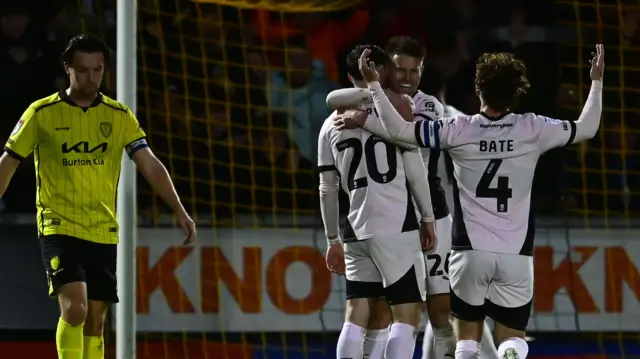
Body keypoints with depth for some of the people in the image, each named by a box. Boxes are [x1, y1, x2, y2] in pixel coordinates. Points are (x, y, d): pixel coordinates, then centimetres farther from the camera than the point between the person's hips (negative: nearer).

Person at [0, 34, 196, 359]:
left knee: (95, 322, 5)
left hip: (103, 232, 4)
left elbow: (150, 165, 1)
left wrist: (179, 211, -9)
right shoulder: (42, 114, -2)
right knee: (74, 307, -21)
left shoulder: (119, 117, 5)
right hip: (59, 228, -4)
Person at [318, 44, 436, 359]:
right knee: (407, 315, -3)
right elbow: (415, 170, -5)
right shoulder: (394, 105, -1)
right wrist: (428, 218, 3)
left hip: (357, 230, 5)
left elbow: (328, 188, 14)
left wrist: (333, 240, 21)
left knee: (356, 317, 6)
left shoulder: (333, 123, 14)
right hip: (397, 227, -5)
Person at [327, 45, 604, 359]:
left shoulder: (459, 130, -5)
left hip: (470, 251, 0)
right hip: (516, 254, 0)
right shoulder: (532, 129, -2)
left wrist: (373, 84, 4)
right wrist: (596, 81, 23)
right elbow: (586, 129, 11)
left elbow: (397, 130, -5)